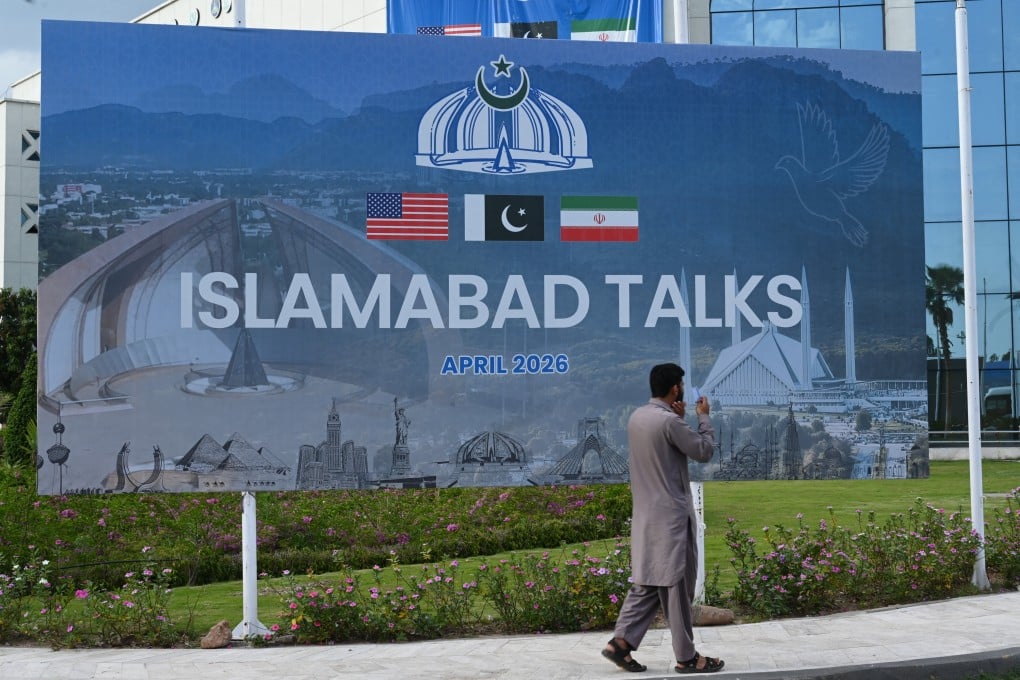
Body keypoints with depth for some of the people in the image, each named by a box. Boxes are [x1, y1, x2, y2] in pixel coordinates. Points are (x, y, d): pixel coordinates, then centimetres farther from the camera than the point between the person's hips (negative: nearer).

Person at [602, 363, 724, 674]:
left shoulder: (637, 417, 8)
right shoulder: (669, 422, -19)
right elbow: (704, 451, -10)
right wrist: (704, 417, 3)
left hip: (646, 514, 9)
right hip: (670, 515, -9)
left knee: (647, 582, 12)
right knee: (677, 584, -1)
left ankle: (621, 641, 6)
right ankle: (686, 656, 7)